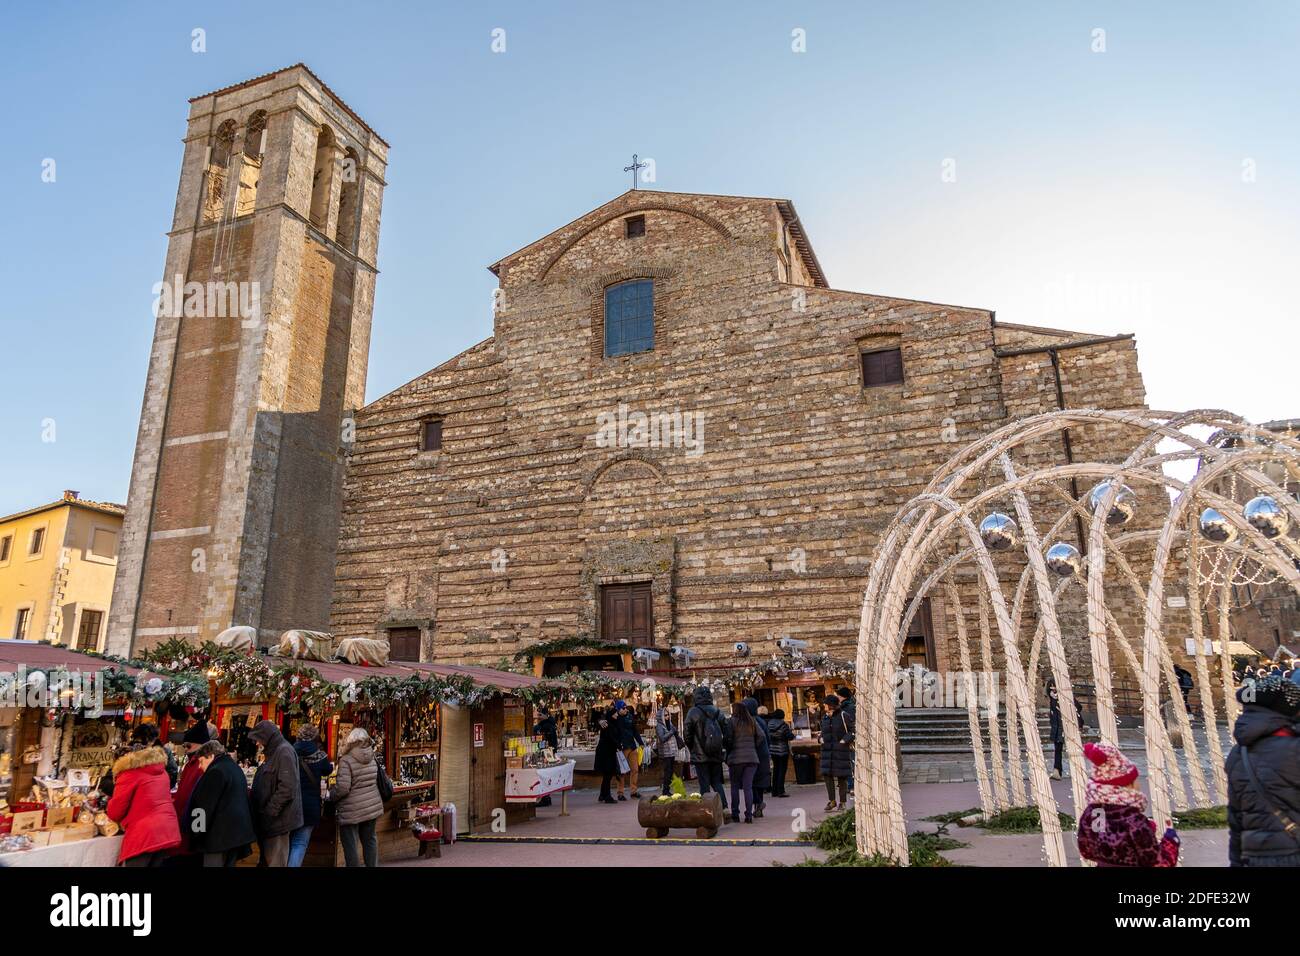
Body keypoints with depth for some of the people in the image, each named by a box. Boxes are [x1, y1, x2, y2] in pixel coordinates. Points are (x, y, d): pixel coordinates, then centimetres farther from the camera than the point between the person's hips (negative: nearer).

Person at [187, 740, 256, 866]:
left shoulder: (216, 772, -13)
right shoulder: (235, 768, 18)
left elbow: (204, 806, -15)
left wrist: (196, 831, -7)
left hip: (220, 834, -9)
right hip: (238, 830, 9)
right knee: (229, 863, 14)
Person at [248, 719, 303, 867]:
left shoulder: (284, 751, -15)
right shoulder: (274, 752, 16)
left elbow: (286, 788, -23)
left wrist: (270, 811, -19)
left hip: (277, 818, -10)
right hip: (270, 817, 10)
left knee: (275, 861, -4)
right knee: (267, 859, 15)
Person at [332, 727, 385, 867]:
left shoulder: (346, 761, -16)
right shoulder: (372, 759, 5)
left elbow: (342, 788, -19)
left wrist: (330, 796, -3)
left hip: (352, 810, -6)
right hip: (372, 806, 7)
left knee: (350, 844, 4)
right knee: (369, 840, 18)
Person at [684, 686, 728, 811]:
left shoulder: (693, 712, -8)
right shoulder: (718, 712, 5)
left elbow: (687, 734, -6)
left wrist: (692, 749, 11)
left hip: (700, 756, -4)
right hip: (716, 755, 4)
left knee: (704, 784, 3)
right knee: (717, 782, 16)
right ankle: (724, 807, 4)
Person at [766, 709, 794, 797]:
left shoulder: (769, 724, 2)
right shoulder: (783, 725, -15)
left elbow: (768, 737, 6)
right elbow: (790, 737, -12)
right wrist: (791, 732, 8)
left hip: (773, 750, 6)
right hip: (783, 751, -6)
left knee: (776, 770, 14)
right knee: (782, 770, 0)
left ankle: (774, 791, 17)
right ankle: (781, 791, -1)